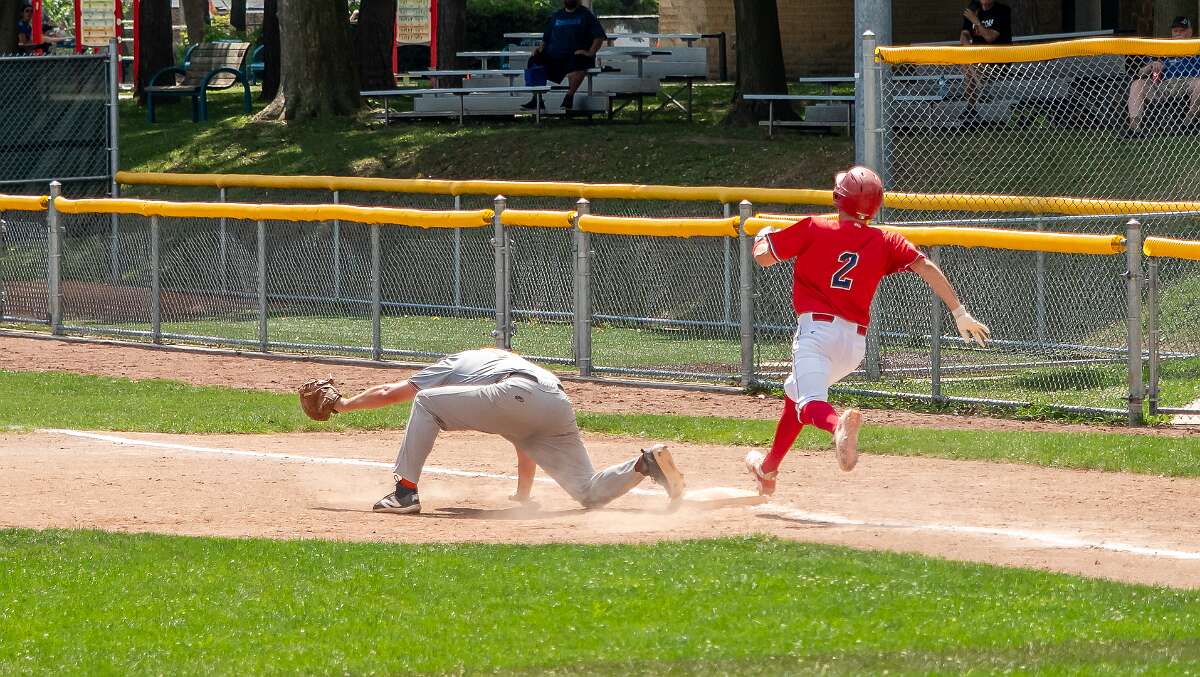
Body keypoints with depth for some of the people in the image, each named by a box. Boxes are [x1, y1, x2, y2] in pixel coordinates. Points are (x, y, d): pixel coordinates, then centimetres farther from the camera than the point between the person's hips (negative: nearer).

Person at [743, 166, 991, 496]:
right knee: (794, 391, 29)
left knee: (810, 402, -23)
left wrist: (763, 236, 27)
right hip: (855, 342, 6)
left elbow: (763, 256, 3)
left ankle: (838, 424, -59)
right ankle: (768, 470, 42)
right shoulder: (884, 242, 6)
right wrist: (960, 313, -4)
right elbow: (926, 267, -5)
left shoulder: (813, 228, -2)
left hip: (816, 328, -5)